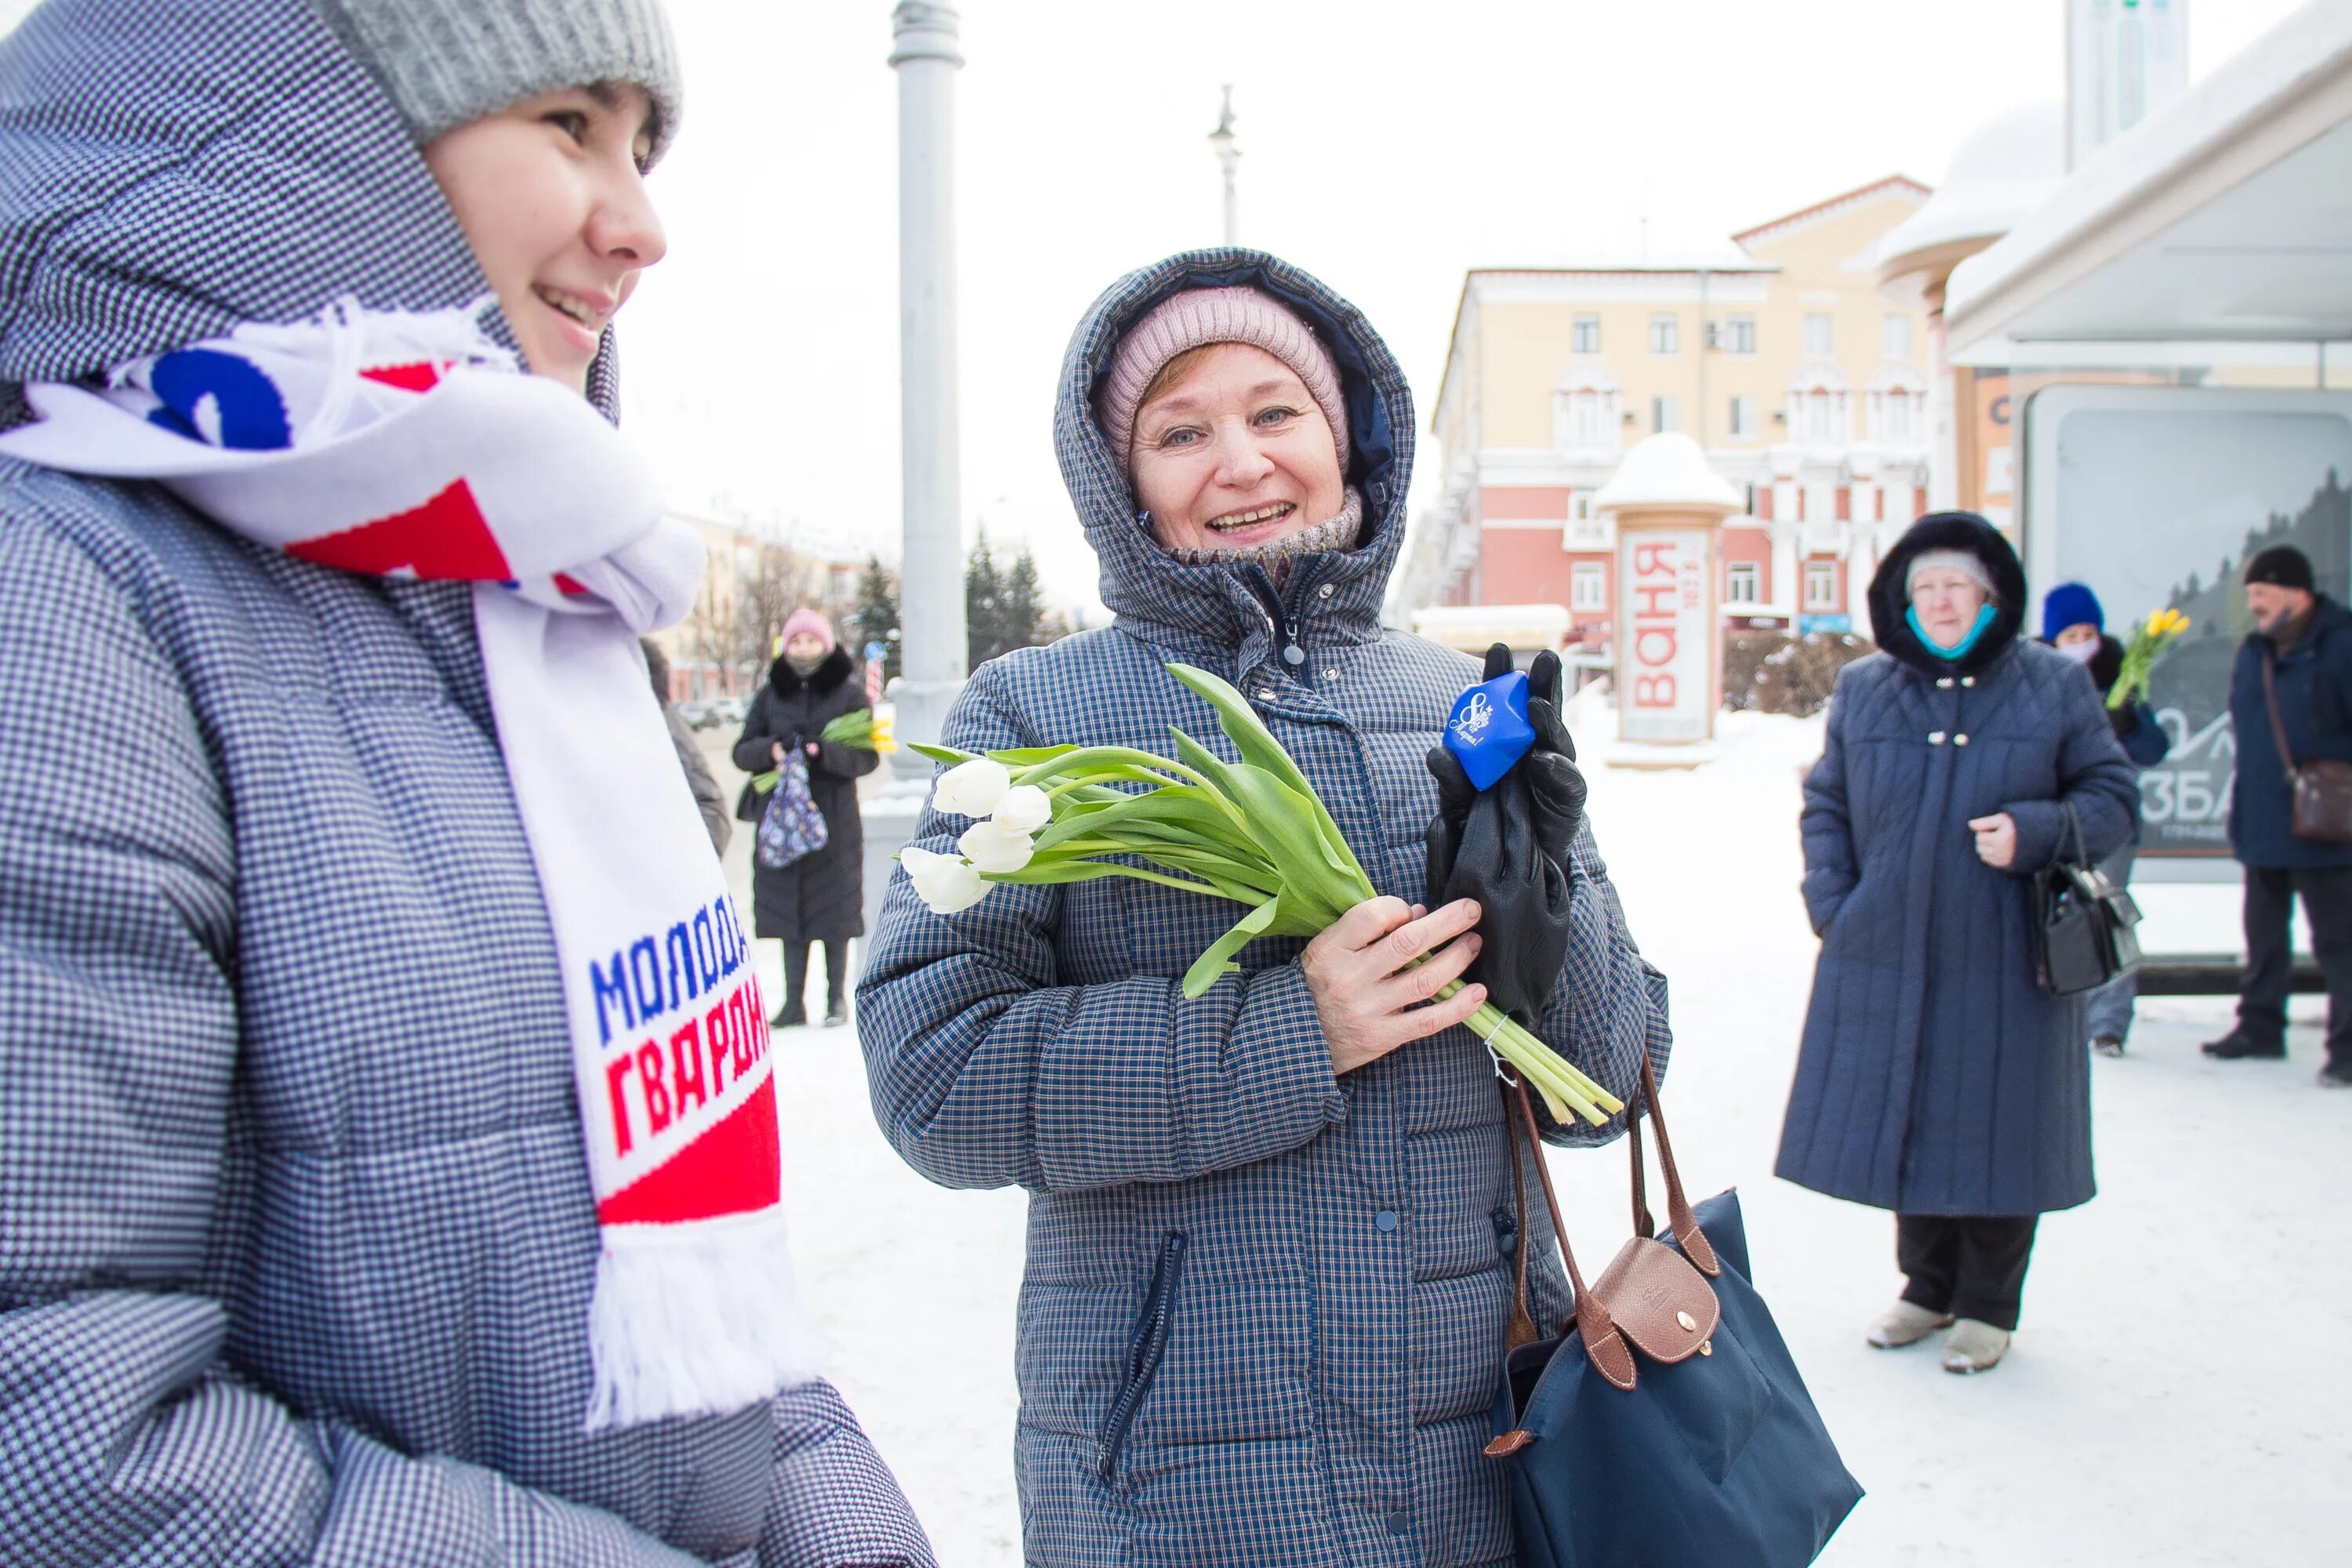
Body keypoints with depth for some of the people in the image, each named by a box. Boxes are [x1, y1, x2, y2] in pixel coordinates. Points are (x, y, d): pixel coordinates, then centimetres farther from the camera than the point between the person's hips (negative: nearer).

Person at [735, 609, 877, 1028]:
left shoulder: (850, 693, 3)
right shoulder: (770, 694, 10)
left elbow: (867, 756, -4)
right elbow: (742, 752, 7)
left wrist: (825, 753, -21)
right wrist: (771, 749, -15)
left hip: (835, 818, -2)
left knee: (834, 912, 1)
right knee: (789, 910, 4)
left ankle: (837, 997, 12)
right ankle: (794, 1001, 11)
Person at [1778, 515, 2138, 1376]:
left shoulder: (2054, 686, 2)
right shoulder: (1863, 689, 8)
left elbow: (2114, 796, 3)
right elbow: (1825, 804, 11)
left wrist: (2035, 831, -16)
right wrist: (1832, 907, -1)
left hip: (2003, 958, -2)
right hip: (1886, 955, 2)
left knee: (1993, 1127, 4)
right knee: (1902, 1117, 9)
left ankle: (1988, 1307, 22)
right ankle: (1928, 1287, 29)